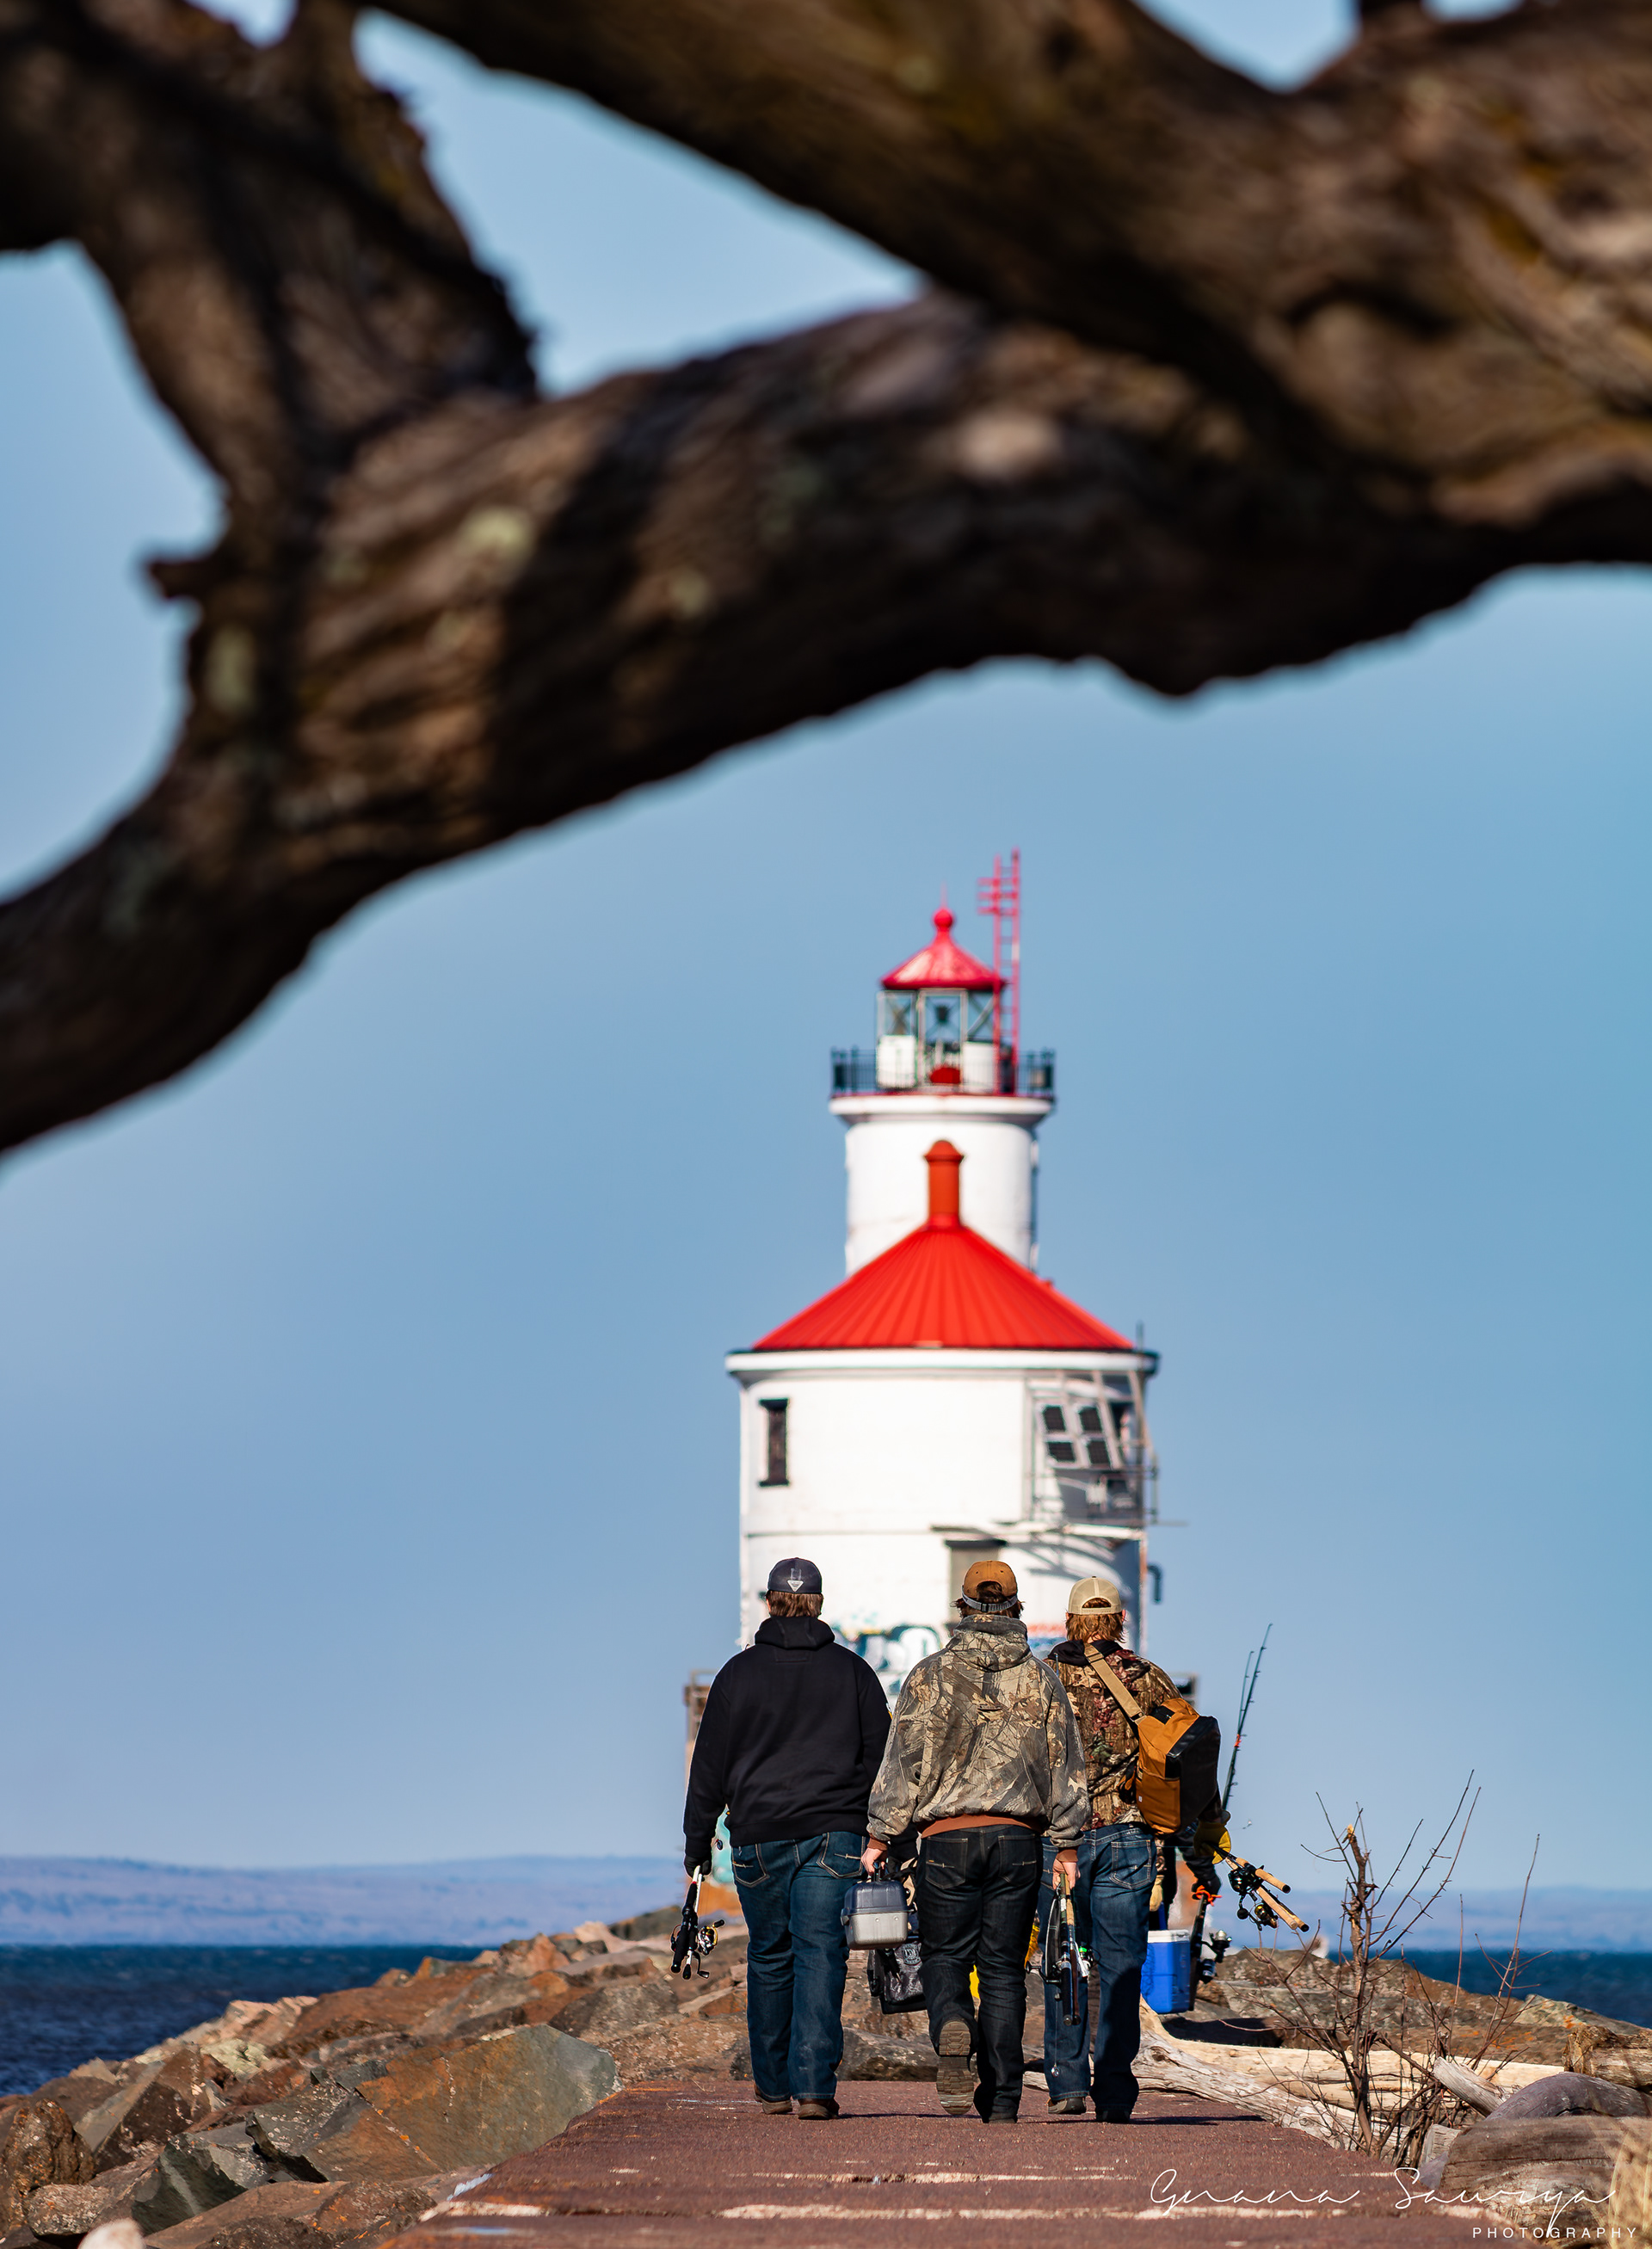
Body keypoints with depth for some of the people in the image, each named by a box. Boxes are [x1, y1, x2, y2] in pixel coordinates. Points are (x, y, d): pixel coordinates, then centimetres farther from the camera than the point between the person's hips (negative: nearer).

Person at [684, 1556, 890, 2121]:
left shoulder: (739, 1672, 3)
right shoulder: (852, 1671, 6)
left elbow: (711, 1763, 5)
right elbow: (881, 1756, 7)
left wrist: (697, 1839, 11)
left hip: (760, 1836, 0)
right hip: (835, 1833, 0)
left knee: (769, 1958, 12)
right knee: (821, 1956, -5)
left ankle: (773, 2087, 20)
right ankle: (814, 2085, -16)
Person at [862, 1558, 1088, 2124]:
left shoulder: (930, 1675, -1)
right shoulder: (1042, 1680, 6)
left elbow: (904, 1759, -2)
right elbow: (1065, 1766, 6)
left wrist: (880, 1837, 2)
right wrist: (1066, 1844, 11)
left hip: (948, 1835, -2)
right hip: (1019, 1838, 2)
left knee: (945, 1955, 8)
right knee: (1003, 1967, 6)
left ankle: (952, 2029, -24)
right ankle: (1001, 2098, 2)